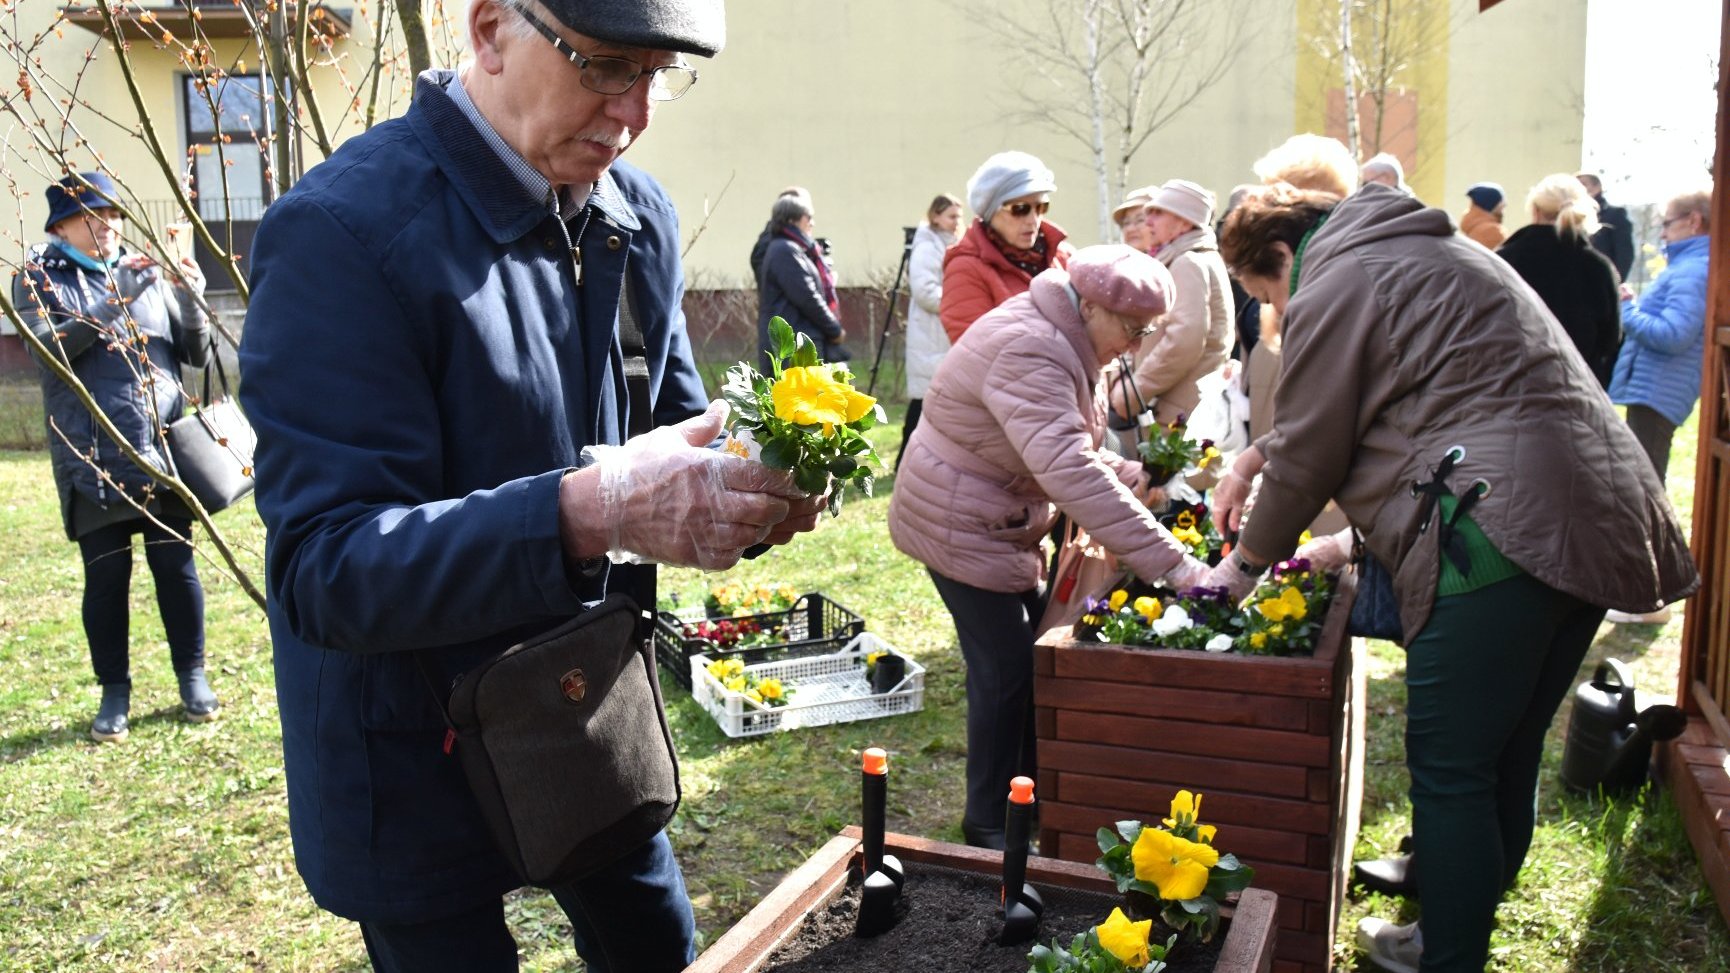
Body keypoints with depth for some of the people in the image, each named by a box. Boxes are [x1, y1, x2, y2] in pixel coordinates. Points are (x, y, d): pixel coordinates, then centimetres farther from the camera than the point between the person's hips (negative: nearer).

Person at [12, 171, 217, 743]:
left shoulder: (147, 274, 11)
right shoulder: (38, 278, 5)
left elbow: (197, 354, 9)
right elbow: (48, 344, -13)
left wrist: (192, 301, -8)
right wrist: (115, 299, -20)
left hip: (162, 447, 2)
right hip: (92, 458, -2)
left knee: (175, 563, 5)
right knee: (106, 573, 3)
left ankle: (192, 677, 18)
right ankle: (114, 692, 16)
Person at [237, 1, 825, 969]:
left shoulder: (639, 216, -2)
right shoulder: (345, 231, -24)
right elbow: (323, 571, -29)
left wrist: (758, 484, -16)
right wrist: (585, 511, -44)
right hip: (421, 757, -6)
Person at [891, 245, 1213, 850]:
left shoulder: (1062, 345, 5)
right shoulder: (1028, 352, -29)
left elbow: (1073, 450, 14)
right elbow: (1070, 473, -40)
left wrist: (1130, 476, -6)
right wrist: (1170, 565, -42)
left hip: (1001, 522, 10)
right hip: (960, 525, -10)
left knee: (1032, 655, 14)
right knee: (1006, 666, -3)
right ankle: (988, 824, 14)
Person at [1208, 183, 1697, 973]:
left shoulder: (1335, 284, -4)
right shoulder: (1417, 252, 26)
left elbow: (1310, 454, -2)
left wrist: (1247, 563, 11)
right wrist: (1255, 458, 33)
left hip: (1499, 535, -10)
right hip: (1591, 522, 11)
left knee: (1450, 771, 0)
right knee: (1508, 756, 20)